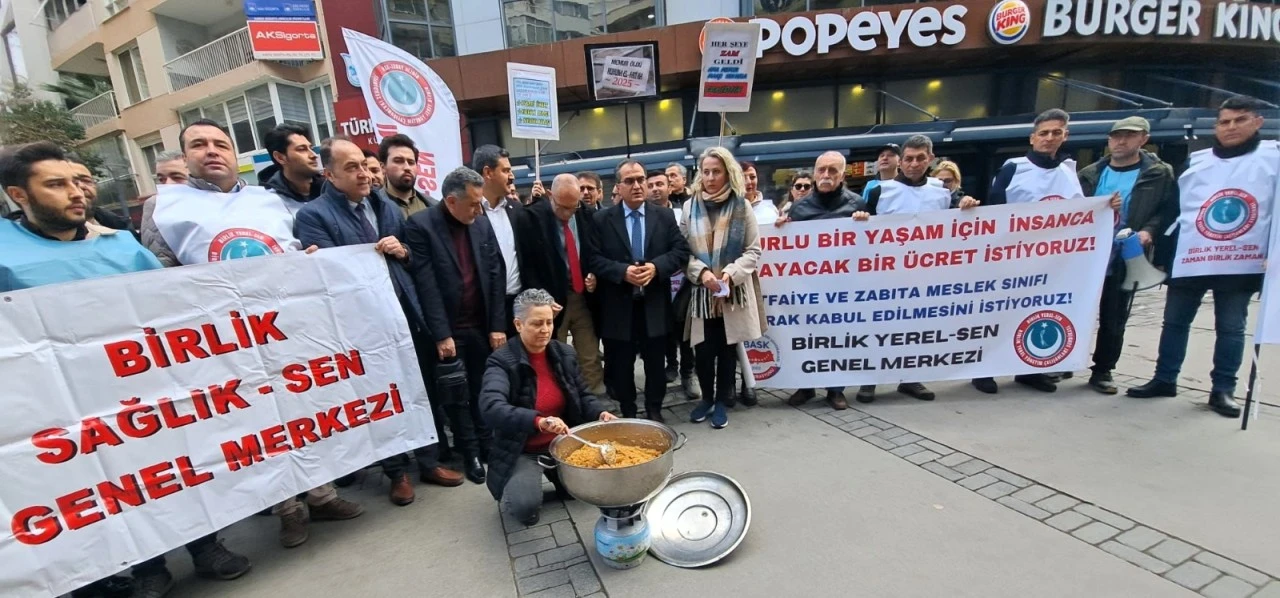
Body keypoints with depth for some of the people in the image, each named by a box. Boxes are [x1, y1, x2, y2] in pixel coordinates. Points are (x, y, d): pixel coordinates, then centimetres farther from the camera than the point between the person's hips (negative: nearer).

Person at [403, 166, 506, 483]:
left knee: (483, 391, 12)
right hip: (447, 331, -3)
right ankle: (470, 453, 23)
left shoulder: (482, 224, 4)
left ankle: (489, 445, 28)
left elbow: (496, 275, 3)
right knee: (456, 396, 8)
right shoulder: (420, 226, -10)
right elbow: (425, 284, -14)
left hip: (482, 326, 4)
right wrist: (441, 334, -16)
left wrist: (498, 325, -2)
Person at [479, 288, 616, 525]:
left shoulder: (565, 353, 0)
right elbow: (490, 407, -35)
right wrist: (538, 420, -50)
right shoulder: (501, 361, -18)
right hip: (522, 452, -5)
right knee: (525, 506, -27)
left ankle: (559, 477, 21)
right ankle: (510, 490, 11)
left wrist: (600, 413, -12)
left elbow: (583, 395, 11)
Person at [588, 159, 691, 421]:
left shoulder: (665, 216, 6)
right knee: (621, 365, 11)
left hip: (654, 304, 1)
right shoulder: (601, 219, 1)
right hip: (619, 306, -1)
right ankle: (627, 414, 27)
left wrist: (656, 267, -16)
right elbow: (593, 258, -6)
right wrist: (622, 271, -20)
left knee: (655, 364, 11)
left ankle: (654, 412, 28)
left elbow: (681, 251, 0)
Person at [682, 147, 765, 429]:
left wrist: (731, 273, -16)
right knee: (704, 350, 5)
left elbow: (754, 250, -1)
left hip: (733, 293, -1)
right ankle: (707, 398, 27)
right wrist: (702, 272, -15)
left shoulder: (741, 207, 1)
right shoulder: (690, 207, 5)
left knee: (727, 350, 7)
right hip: (701, 292, 1)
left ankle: (721, 402, 23)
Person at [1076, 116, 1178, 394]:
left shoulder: (1160, 174, 3)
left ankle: (1103, 371, 18)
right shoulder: (1090, 174, 9)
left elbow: (1169, 211, 1)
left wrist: (1149, 230, -16)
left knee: (1113, 319, 7)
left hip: (1125, 260, -1)